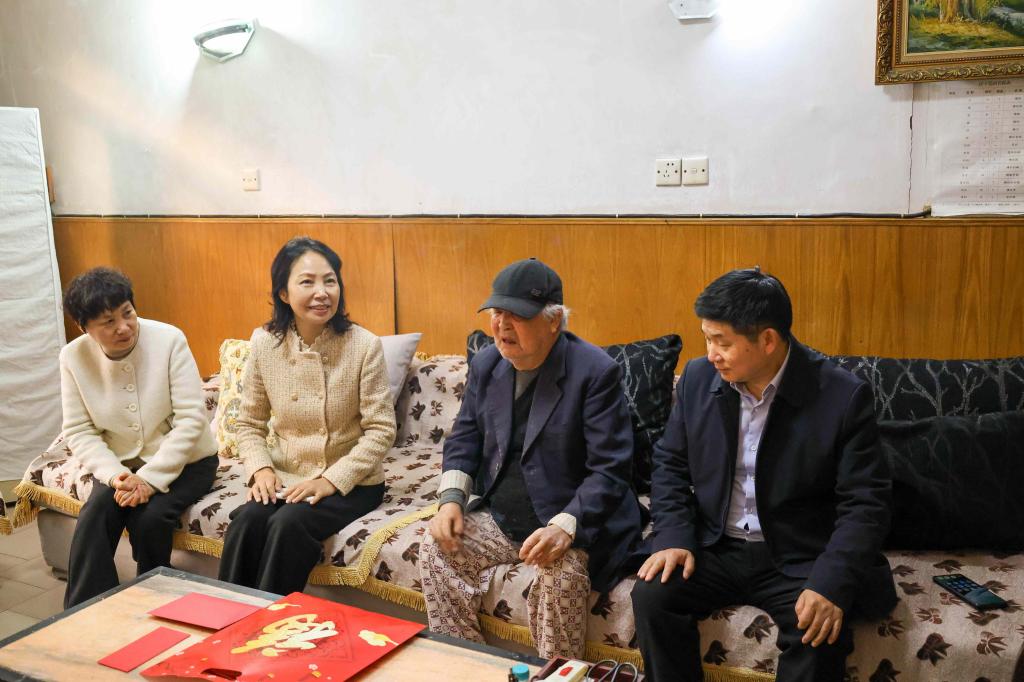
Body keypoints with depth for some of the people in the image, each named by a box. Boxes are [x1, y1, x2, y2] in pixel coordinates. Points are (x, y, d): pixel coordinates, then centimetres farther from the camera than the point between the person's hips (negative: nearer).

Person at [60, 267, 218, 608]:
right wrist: (114, 475, -21)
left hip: (183, 461, -3)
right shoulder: (74, 357, -7)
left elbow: (190, 419, -19)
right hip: (121, 462, 3)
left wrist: (150, 478, -24)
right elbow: (78, 431, -4)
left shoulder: (168, 340, -18)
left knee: (149, 517, -26)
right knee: (95, 513, -24)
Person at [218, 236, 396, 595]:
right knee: (246, 521, -25)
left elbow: (381, 429, -12)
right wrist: (260, 469, -11)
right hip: (287, 479, 3)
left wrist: (331, 481, -19)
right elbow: (249, 422, 6)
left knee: (288, 524, -28)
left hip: (351, 483, -3)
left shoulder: (364, 345, -14)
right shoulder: (264, 343, -4)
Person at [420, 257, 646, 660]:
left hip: (575, 524, -6)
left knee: (560, 574, -33)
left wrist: (564, 527, -32)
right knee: (437, 547, -13)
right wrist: (451, 498, -6)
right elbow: (464, 438, 12)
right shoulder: (486, 364, 4)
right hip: (501, 518, 6)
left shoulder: (595, 372, -16)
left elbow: (610, 471, -19)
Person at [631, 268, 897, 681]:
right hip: (715, 549, 3)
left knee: (821, 633, -28)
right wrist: (673, 537, -9)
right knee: (651, 594, -20)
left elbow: (865, 502, -13)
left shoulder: (843, 396, -13)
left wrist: (830, 583, -27)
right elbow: (670, 464, 7)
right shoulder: (698, 378, -1)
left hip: (800, 560, -3)